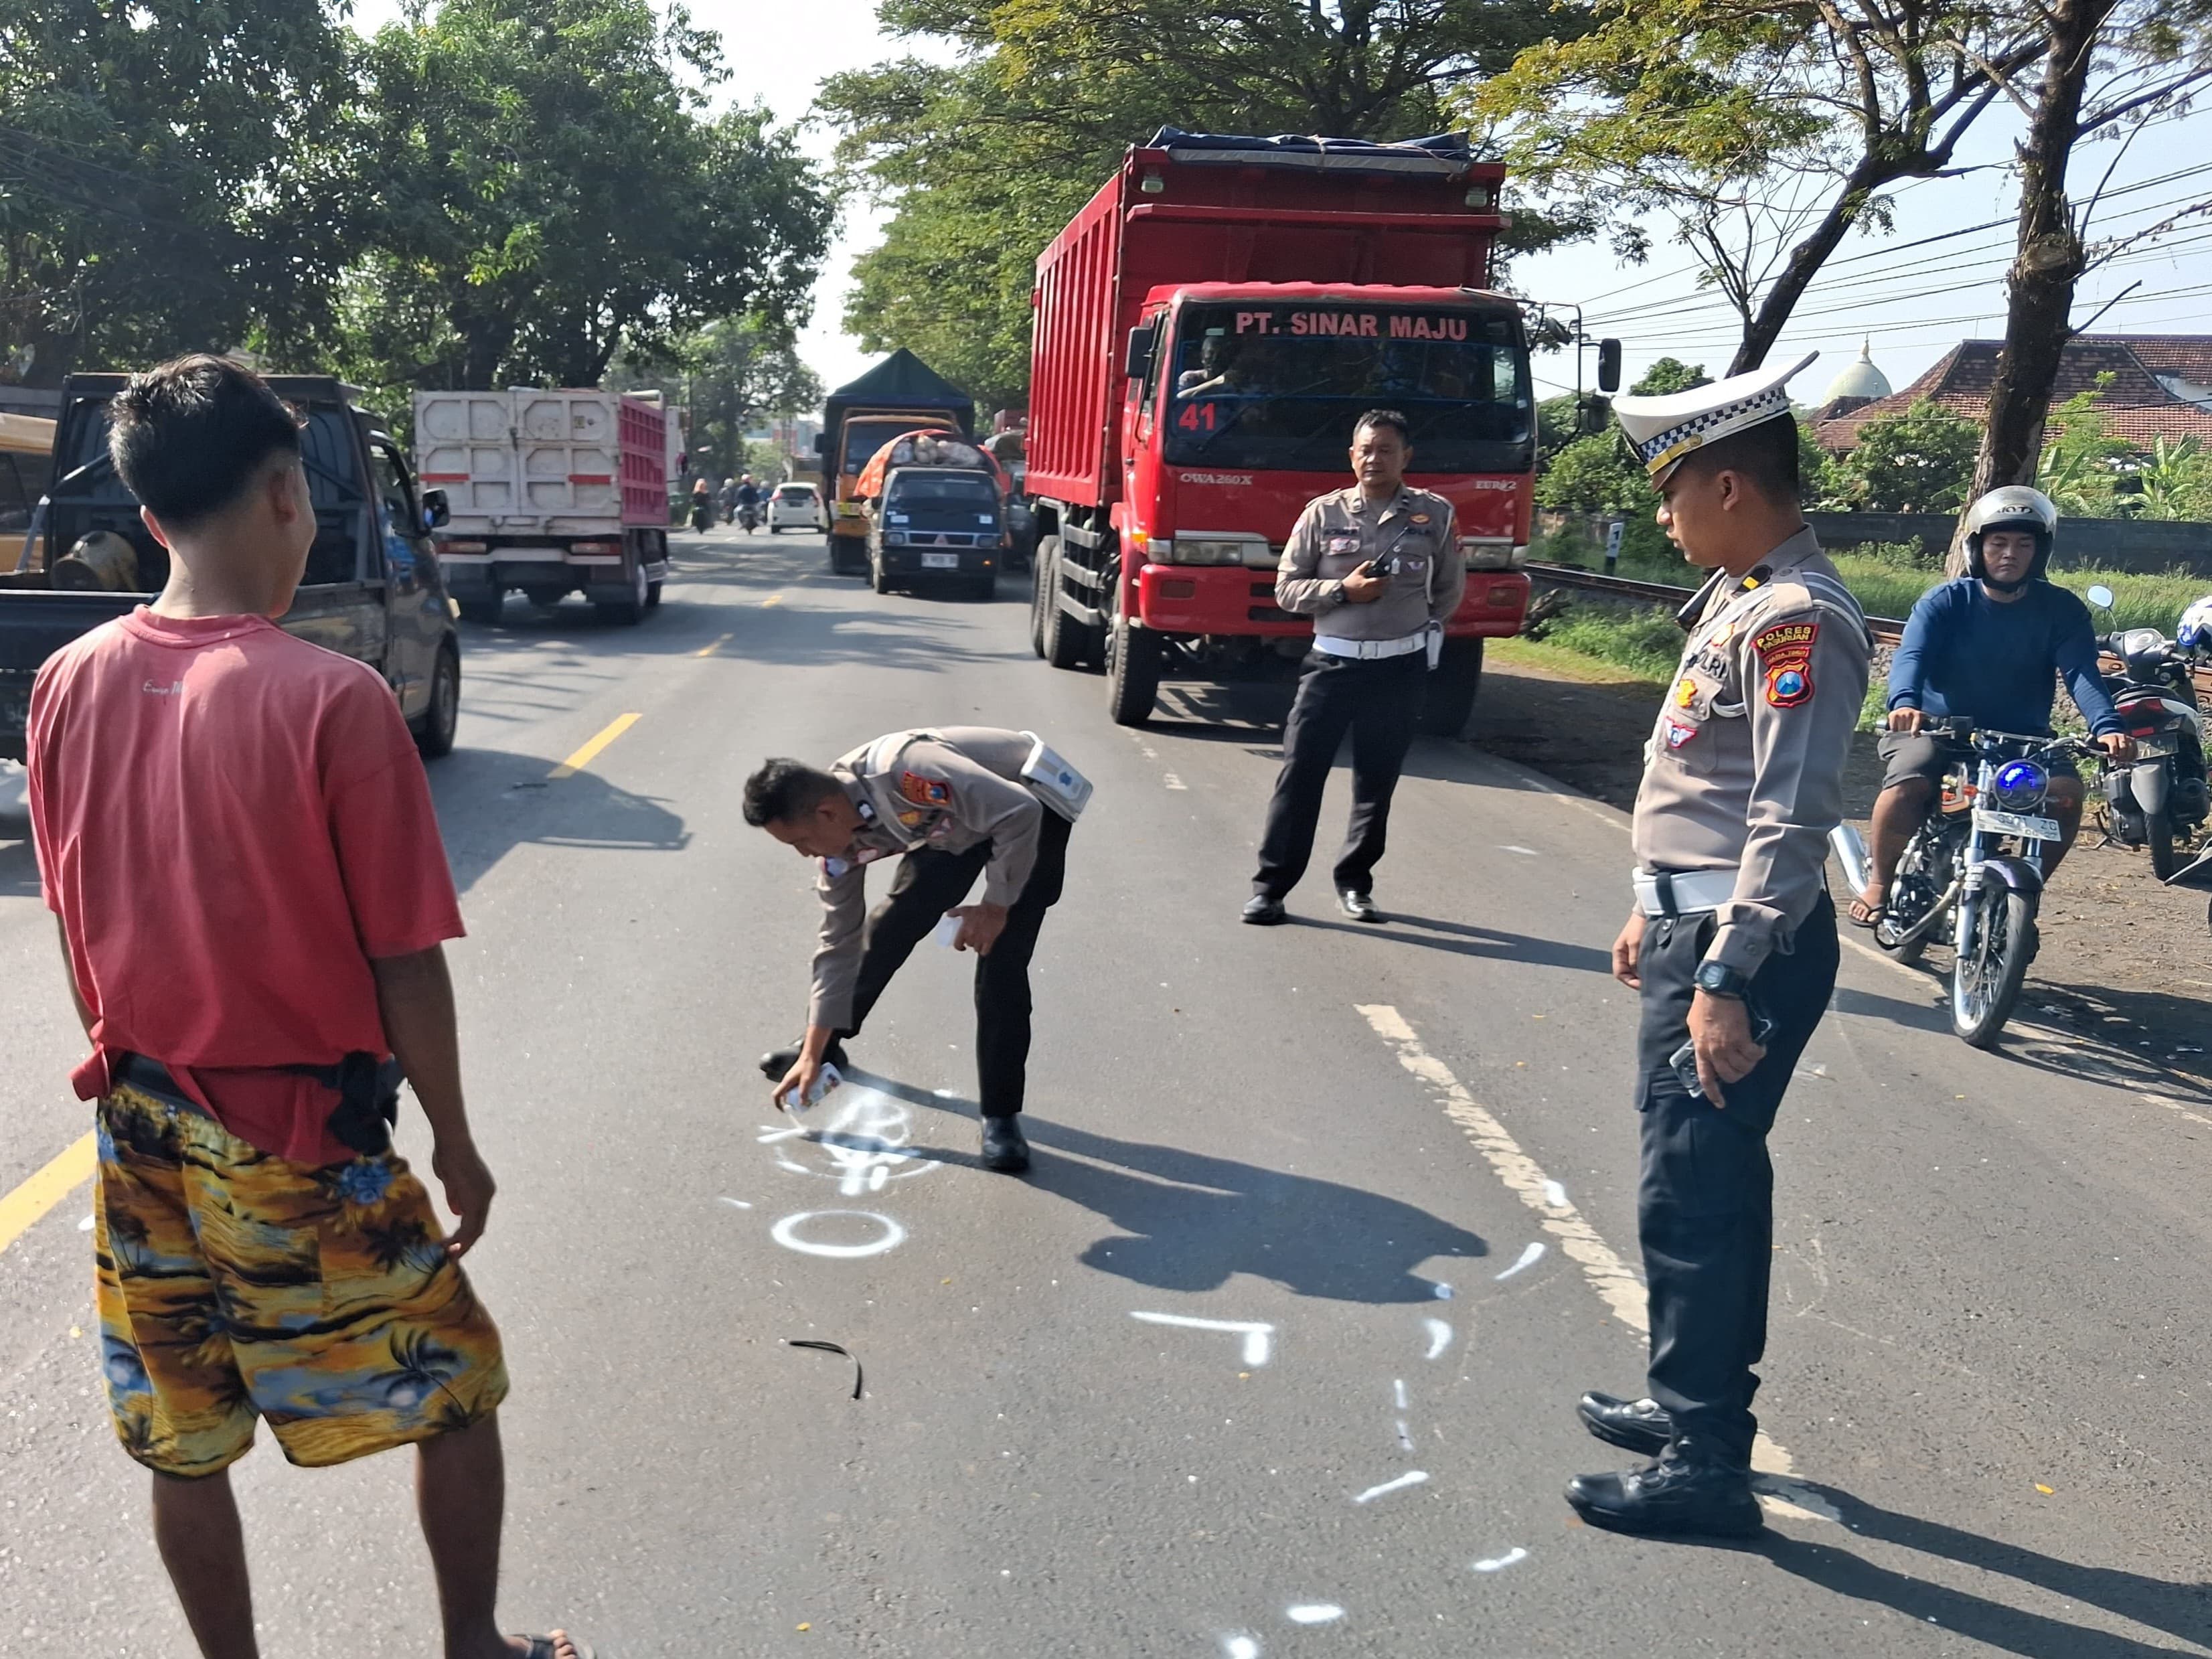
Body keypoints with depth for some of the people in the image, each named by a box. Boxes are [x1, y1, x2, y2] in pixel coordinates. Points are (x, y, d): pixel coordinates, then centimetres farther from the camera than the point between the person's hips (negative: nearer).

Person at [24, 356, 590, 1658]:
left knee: (183, 1444, 18)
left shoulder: (67, 686, -4)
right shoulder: (333, 701, -21)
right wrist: (457, 1146, -4)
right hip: (301, 1149, -5)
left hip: (144, 1134, 6)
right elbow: (406, 965, -16)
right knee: (457, 1396, 17)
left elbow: (78, 934, 6)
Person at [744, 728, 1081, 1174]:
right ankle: (826, 1047, 28)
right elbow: (839, 944, -5)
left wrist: (995, 906, -27)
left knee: (1001, 960, -16)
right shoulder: (841, 839, -14)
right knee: (888, 928, 5)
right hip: (952, 826, 7)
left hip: (1031, 806, -6)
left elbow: (1020, 813, -36)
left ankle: (1001, 1117, -6)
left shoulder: (903, 773, -40)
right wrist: (813, 1053, -3)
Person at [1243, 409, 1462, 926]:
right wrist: (1343, 590, -13)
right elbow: (1287, 588, 0)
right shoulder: (1323, 514, 0)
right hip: (1332, 663, -1)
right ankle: (1272, 883, 2)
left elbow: (1450, 590, 15)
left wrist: (1418, 626, 13)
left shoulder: (1434, 515, 3)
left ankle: (1354, 881, 22)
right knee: (1300, 772, -4)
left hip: (1400, 668, 1)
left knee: (1377, 781, 9)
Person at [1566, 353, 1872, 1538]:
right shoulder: (1737, 598, 13)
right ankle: (1698, 1403, 34)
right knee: (1713, 1183, 19)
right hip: (1698, 926, 10)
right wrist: (1657, 913, 23)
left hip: (1740, 949, -10)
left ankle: (1704, 1466, 8)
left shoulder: (1798, 620, -19)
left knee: (1691, 1199, -4)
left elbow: (1791, 819, -24)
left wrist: (1725, 980, -24)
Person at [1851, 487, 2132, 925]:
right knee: (1906, 785, -30)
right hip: (1938, 728, -2)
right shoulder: (1945, 601, -4)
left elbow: (2082, 673, -12)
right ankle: (1879, 882, -7)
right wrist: (1905, 702, -43)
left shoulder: (2061, 610, 1)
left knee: (2067, 792, -23)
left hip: (2023, 737, 2)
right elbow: (1911, 654, -20)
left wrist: (2107, 726, -32)